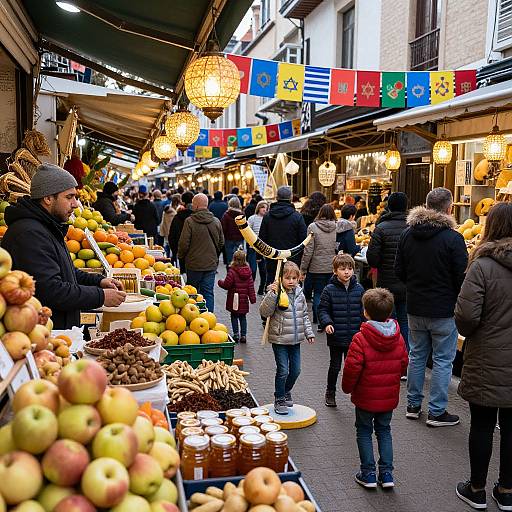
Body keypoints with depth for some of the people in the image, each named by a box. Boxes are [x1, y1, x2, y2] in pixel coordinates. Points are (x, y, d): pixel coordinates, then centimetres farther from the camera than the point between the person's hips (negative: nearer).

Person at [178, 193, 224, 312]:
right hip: (211, 264, 3)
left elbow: (184, 244, -11)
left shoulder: (190, 221, -13)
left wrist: (181, 256, 7)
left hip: (194, 264, -3)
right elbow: (221, 243, 11)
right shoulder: (216, 221, 2)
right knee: (208, 293, 6)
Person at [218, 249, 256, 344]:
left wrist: (220, 282, 7)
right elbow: (251, 286, 2)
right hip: (244, 299, 4)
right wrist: (252, 298, 6)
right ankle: (243, 335, 12)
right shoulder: (248, 272, 1)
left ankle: (236, 334, 7)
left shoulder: (232, 271, -15)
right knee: (243, 317, 13)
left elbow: (227, 285, -13)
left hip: (234, 299, -4)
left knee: (234, 316, 9)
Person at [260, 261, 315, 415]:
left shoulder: (300, 295, 7)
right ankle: (279, 400, 13)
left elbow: (304, 315, 17)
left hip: (295, 339, 6)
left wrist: (309, 333, 14)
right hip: (279, 340, -5)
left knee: (295, 370, 11)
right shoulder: (276, 294, -11)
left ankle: (286, 392, 36)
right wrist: (272, 294, -31)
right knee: (283, 370, -5)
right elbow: (264, 312, -21)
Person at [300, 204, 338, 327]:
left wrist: (303, 269, -1)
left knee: (318, 294, 7)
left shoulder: (312, 227, -5)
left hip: (317, 267, -2)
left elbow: (308, 250, -6)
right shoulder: (338, 227, 0)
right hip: (333, 267, 2)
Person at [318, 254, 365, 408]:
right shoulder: (329, 290, -7)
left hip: (354, 337, 2)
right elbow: (322, 309, -4)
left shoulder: (359, 289, 2)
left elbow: (364, 310, 10)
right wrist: (327, 323, -20)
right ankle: (330, 392, 30)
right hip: (336, 337, -2)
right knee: (335, 366, 11)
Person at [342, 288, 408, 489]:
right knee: (384, 431, 18)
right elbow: (403, 364, 5)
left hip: (366, 397, -4)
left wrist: (347, 388, -2)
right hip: (390, 397, 5)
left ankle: (368, 474, 15)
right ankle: (386, 473, 19)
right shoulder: (398, 337, -4)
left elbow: (352, 368, -20)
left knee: (364, 432, 12)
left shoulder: (361, 339, -22)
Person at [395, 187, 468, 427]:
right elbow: (462, 277, -14)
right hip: (443, 309, -5)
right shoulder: (453, 238, -17)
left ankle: (413, 405, 26)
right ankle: (437, 412, 12)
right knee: (442, 360, 5)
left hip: (415, 307, 6)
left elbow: (399, 270, 7)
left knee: (417, 355, 17)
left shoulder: (408, 233, 1)